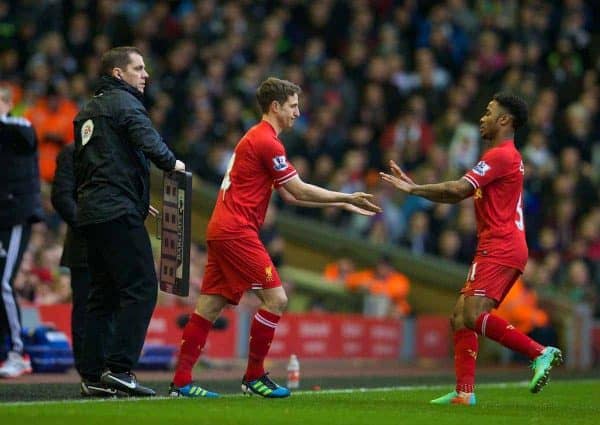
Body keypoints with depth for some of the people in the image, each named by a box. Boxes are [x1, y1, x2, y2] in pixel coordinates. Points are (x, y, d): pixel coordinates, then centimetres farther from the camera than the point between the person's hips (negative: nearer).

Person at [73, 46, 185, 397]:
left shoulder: (88, 111, 22)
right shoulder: (124, 103, -5)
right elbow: (149, 142, -21)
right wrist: (173, 164, -1)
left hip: (91, 212, 10)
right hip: (119, 213, -10)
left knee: (103, 295, 12)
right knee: (141, 289, -10)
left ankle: (93, 376, 10)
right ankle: (118, 368, -18)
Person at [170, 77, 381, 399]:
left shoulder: (257, 138, 21)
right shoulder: (266, 141, -11)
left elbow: (289, 195, 22)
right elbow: (300, 191, -10)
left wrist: (341, 203, 19)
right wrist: (347, 198, -4)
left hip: (221, 230, 10)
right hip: (237, 232, -10)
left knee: (209, 307, 6)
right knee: (275, 299, -7)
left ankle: (181, 382, 4)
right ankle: (253, 377, -1)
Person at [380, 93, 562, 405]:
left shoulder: (501, 155, -10)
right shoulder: (502, 156, 24)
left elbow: (459, 189, -16)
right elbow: (459, 195, 24)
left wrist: (414, 189, -7)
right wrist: (414, 187, 17)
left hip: (500, 249, -11)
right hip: (495, 250, 11)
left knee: (473, 315, -21)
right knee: (460, 318, 6)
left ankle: (540, 353, -20)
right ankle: (464, 392, 3)